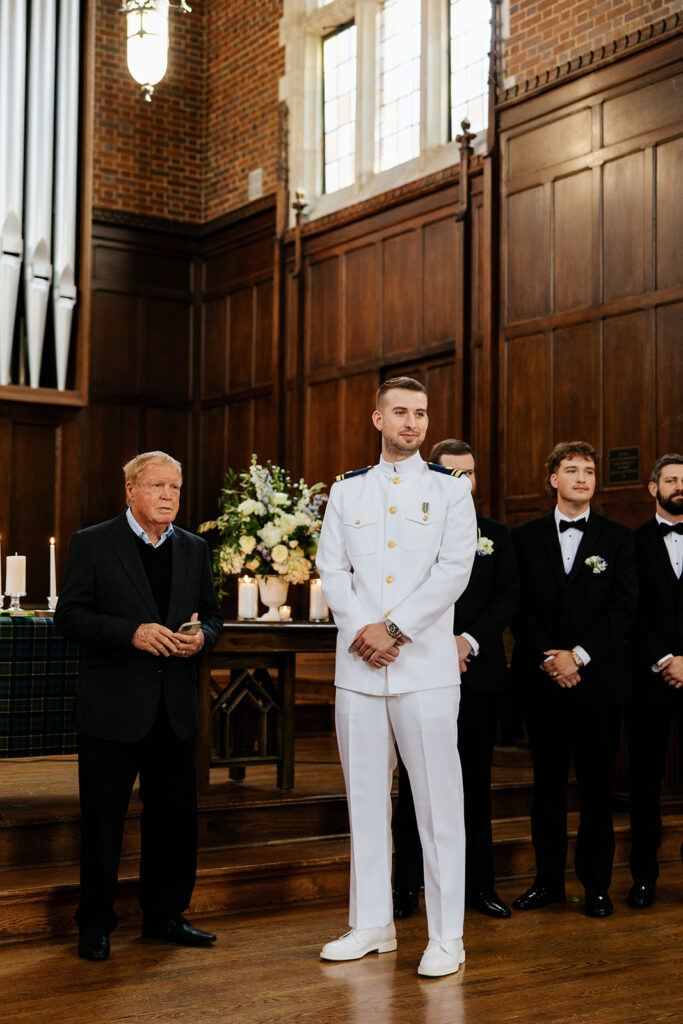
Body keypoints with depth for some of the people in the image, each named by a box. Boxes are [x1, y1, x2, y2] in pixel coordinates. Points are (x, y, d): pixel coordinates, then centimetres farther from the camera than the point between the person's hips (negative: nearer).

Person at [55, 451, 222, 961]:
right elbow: (69, 616, -8)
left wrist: (202, 637, -5)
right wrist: (133, 633, -20)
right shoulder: (93, 543, -2)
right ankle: (95, 924, 18)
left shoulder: (194, 549, 12)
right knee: (102, 821, 4)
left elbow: (212, 612, 18)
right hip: (112, 709, -4)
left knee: (176, 818, 11)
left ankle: (164, 915, 26)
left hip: (175, 710, 5)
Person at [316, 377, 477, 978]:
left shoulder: (450, 489, 5)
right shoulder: (346, 491, 13)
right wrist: (361, 632, -10)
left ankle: (446, 936, 5)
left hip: (426, 663, -3)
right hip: (358, 664, 3)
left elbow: (454, 570, -5)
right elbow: (332, 568, 5)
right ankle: (372, 925, 20)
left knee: (438, 798, -2)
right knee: (365, 794, 9)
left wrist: (393, 629, -11)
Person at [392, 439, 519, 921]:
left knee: (475, 781, 8)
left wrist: (471, 640, -12)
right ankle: (408, 884, 12)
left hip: (479, 671, 2)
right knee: (415, 781, 3)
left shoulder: (496, 535, 11)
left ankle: (480, 884, 17)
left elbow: (509, 597, 2)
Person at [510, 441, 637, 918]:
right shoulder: (525, 536, 8)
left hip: (598, 678, -1)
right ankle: (549, 880, 17)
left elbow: (624, 607, -3)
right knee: (548, 782, 8)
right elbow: (520, 606, 3)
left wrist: (578, 656, -11)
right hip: (542, 680, 1)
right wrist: (549, 660, -9)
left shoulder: (619, 538, 5)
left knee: (597, 784, 4)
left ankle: (597, 884, 14)